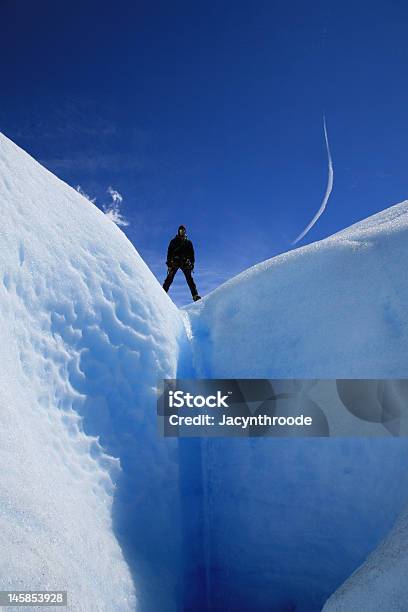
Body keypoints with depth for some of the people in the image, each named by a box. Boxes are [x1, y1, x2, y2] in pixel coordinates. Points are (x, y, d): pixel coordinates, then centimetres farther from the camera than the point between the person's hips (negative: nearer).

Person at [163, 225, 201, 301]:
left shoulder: (188, 242, 17)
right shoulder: (174, 241, 12)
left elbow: (191, 254, 17)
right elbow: (169, 252, 7)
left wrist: (192, 263, 7)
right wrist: (169, 263, -4)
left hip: (185, 263, 1)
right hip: (175, 262, -1)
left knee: (190, 279, -7)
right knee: (169, 279, -10)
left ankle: (195, 295, -10)